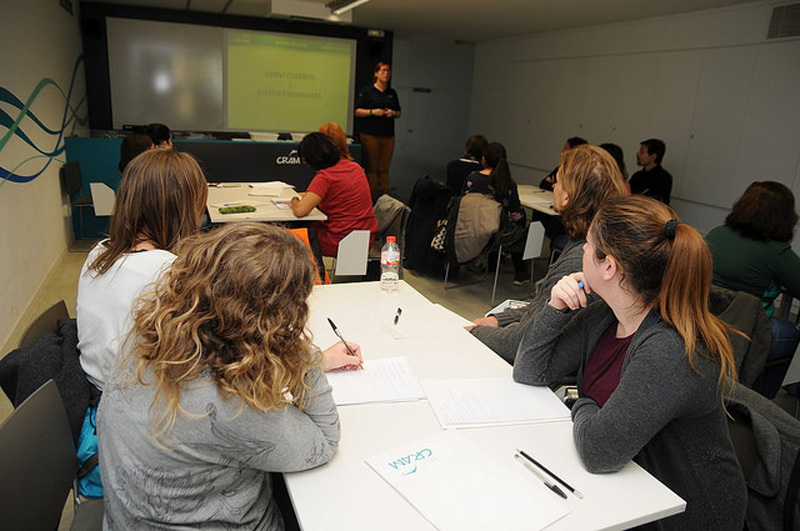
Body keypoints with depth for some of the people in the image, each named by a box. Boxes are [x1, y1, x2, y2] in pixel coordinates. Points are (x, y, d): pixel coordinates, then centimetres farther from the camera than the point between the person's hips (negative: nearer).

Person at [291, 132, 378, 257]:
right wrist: (308, 195, 19)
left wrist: (294, 201, -2)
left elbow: (300, 211, -25)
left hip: (342, 243, -8)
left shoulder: (324, 177, -18)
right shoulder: (355, 167, 6)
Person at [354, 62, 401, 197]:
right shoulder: (366, 91, 2)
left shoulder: (392, 93, 15)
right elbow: (357, 111, -1)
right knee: (372, 168, -2)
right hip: (370, 135, -4)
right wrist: (373, 112, -15)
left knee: (384, 169, 4)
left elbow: (399, 113, 20)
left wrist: (393, 113, -2)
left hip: (388, 136, 4)